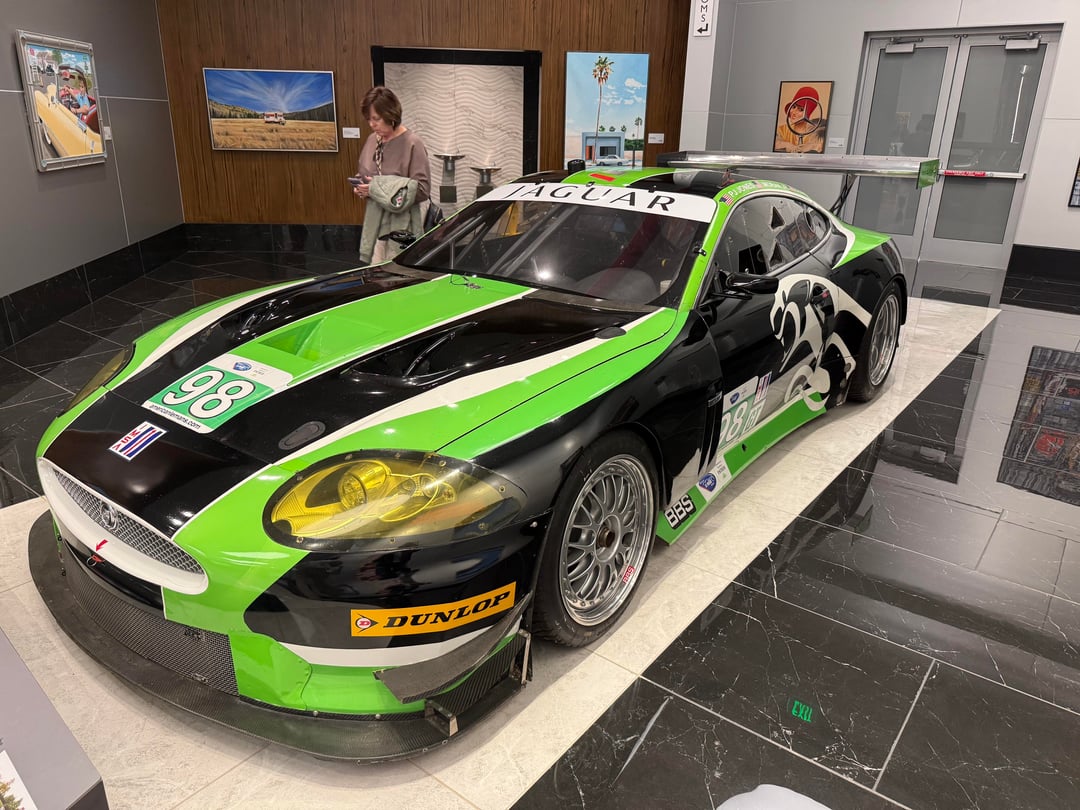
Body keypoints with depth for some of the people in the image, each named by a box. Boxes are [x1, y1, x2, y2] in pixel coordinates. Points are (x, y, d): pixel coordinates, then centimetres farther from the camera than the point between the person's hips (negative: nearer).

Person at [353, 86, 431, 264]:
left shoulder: (412, 143, -11)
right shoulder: (372, 140, 10)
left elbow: (422, 189, -17)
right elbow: (361, 174, 26)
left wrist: (376, 188, -19)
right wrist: (360, 188, 0)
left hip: (402, 228, -6)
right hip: (375, 224, 6)